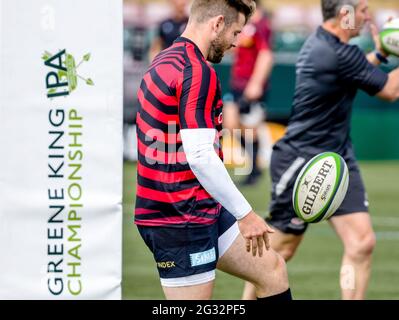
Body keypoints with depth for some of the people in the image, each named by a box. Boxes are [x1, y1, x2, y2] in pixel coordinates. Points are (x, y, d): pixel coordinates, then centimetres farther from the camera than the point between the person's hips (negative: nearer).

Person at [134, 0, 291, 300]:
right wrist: (245, 214, -18)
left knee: (272, 270, 15)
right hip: (182, 220, -11)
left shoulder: (167, 62, 14)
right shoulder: (198, 72, -18)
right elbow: (200, 156, -24)